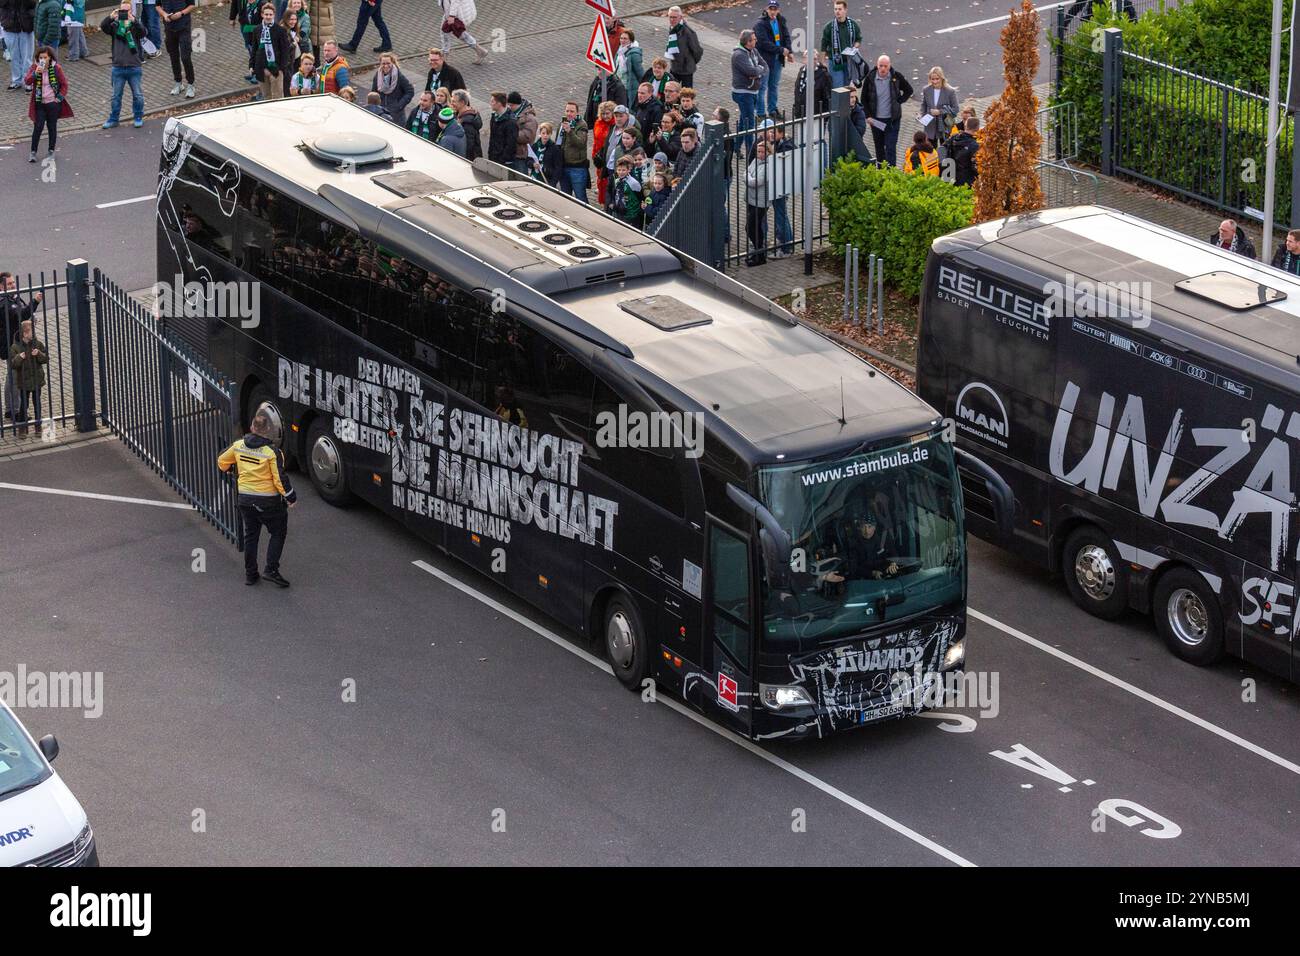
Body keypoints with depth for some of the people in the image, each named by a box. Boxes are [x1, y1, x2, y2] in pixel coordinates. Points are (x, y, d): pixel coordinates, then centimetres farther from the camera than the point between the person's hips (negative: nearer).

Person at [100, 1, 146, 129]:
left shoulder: (135, 25, 0)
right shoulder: (115, 25, 3)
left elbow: (143, 31, -21)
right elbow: (103, 27, -13)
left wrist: (133, 20, -35)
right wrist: (111, 17, -29)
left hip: (134, 67, -1)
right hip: (118, 67, 1)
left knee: (137, 94, 8)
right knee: (116, 95, 11)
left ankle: (138, 117, 23)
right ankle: (113, 119, 21)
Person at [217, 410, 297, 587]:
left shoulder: (238, 446, -3)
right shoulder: (272, 451, -17)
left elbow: (222, 462, 13)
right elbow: (280, 478, -17)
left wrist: (232, 470, 34)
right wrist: (291, 497, -4)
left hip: (244, 498, 5)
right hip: (268, 501, -5)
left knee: (250, 534, 17)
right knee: (278, 533, 11)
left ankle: (250, 573, 20)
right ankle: (271, 570, 0)